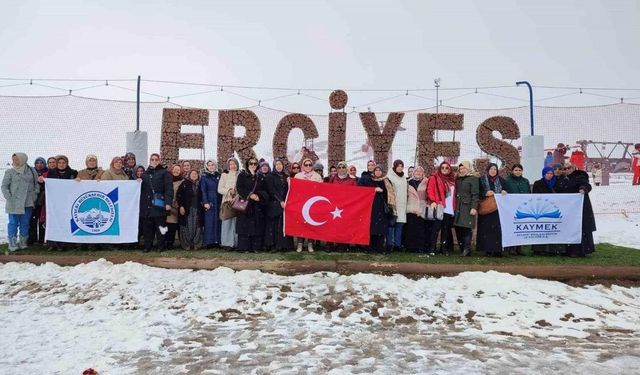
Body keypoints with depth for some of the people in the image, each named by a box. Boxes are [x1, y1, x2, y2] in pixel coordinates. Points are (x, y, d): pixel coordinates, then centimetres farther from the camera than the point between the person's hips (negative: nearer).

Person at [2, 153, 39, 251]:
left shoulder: (32, 171, 8)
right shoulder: (10, 172, 3)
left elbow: (37, 184, 14)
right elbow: (4, 186, 2)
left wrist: (34, 196, 4)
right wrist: (9, 198, -8)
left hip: (28, 203, 2)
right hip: (14, 203, -2)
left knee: (25, 223, 7)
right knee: (13, 223, -1)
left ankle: (23, 242, 16)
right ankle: (12, 244, 4)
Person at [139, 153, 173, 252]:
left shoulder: (164, 173, 3)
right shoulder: (145, 174, 18)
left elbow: (169, 188, -6)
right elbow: (142, 189, 21)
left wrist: (168, 202, -15)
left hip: (159, 205, -4)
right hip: (147, 205, 4)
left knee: (160, 226, -1)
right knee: (147, 227, 6)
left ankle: (161, 246, 7)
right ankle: (147, 246, 14)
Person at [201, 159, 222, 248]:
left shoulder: (219, 176, 12)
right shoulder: (204, 177, 3)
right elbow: (203, 191, -3)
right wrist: (205, 202, -12)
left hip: (218, 201, 3)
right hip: (209, 201, -3)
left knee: (218, 221, 1)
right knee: (209, 221, -6)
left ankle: (217, 241, 5)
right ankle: (208, 242, -5)